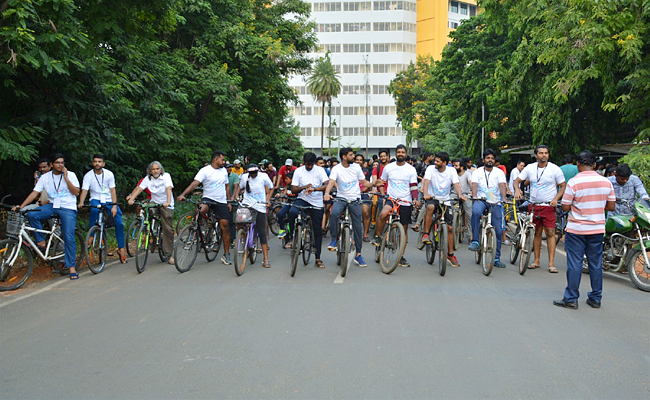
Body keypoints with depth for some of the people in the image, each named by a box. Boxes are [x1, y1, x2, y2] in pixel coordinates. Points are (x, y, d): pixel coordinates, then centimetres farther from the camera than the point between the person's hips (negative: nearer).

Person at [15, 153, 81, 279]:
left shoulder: (70, 175, 0)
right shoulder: (45, 177, 6)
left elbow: (76, 192, -8)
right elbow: (35, 193, 2)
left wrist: (66, 178, -14)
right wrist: (21, 206, -8)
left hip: (68, 208, -3)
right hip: (52, 206, 3)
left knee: (69, 237, -13)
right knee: (31, 214, -23)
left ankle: (71, 267, -4)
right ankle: (41, 242, -8)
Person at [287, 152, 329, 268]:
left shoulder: (320, 170, -4)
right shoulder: (298, 171, 0)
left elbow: (327, 185, -18)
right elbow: (293, 189, -3)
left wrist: (314, 189, -33)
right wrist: (304, 187, -21)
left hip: (317, 203, 0)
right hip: (302, 199, 0)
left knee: (318, 230, 3)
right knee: (292, 212, -33)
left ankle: (318, 259, 13)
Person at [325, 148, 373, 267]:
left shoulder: (356, 167, 1)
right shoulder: (336, 169, -6)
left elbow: (364, 182, 7)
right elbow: (331, 182, -21)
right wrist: (327, 193, -41)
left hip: (355, 199, 2)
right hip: (341, 198, -2)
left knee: (358, 226, 1)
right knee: (334, 213, -33)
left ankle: (358, 255, 12)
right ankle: (334, 240, -13)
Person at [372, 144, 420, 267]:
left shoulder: (411, 169, 4)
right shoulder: (388, 168, 5)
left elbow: (414, 187, 3)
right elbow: (381, 182, 14)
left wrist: (415, 199, -13)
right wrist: (383, 195, -1)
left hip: (405, 202, 1)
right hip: (391, 199, -1)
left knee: (404, 228, 5)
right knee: (383, 214, -34)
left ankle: (401, 257, 16)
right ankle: (377, 237, -10)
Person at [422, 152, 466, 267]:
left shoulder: (451, 171, -4)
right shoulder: (431, 168, -7)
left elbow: (456, 184, -16)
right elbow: (426, 181, -21)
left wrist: (460, 195, -36)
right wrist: (425, 193, -42)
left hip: (445, 201, 2)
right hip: (432, 198, -2)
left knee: (450, 227, 0)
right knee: (430, 207, -39)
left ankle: (450, 254, 15)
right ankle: (426, 234, -25)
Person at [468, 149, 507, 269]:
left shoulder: (499, 172, 9)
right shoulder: (477, 172, 6)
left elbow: (502, 185, -7)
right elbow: (474, 184, -10)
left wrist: (504, 198, -26)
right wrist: (474, 196, -31)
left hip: (495, 203, 2)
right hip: (481, 200, -2)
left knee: (498, 231, -1)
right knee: (475, 212, -39)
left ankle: (497, 258, 12)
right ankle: (475, 241, -30)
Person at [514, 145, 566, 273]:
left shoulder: (555, 169, -3)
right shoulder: (530, 168, 4)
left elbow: (563, 186, 2)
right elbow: (517, 181, 7)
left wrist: (556, 199, -13)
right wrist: (517, 190, -15)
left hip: (548, 206, -3)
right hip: (534, 204, 3)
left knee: (550, 233, -7)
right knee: (537, 233, 10)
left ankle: (551, 263, -5)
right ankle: (536, 260, 19)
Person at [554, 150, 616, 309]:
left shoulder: (574, 182, -14)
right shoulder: (606, 182, 0)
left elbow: (565, 207, -11)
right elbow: (611, 206, 5)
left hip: (576, 230, -4)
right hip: (598, 229, 4)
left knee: (574, 264, 1)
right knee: (596, 264, 12)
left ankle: (571, 299, 6)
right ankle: (596, 299, 21)